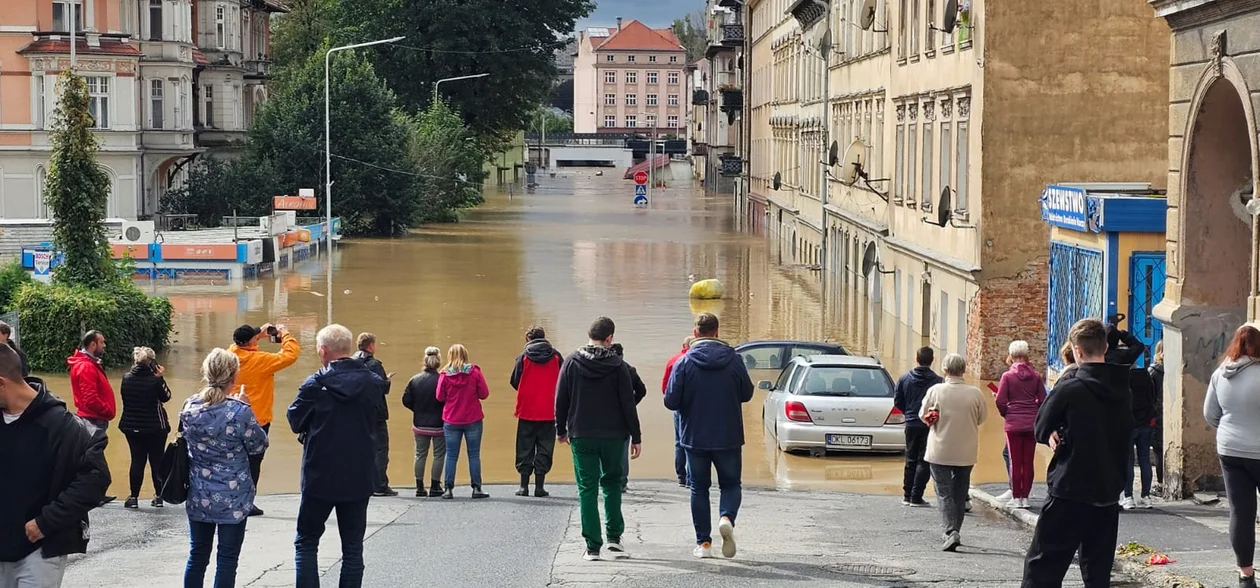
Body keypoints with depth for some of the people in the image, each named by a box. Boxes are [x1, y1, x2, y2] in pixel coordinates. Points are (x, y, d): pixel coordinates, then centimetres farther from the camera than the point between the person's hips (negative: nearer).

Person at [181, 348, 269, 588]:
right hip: (233, 498, -4)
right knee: (227, 559, 4)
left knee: (197, 556, 14)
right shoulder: (239, 411, -19)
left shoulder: (190, 407, -4)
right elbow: (258, 445, -6)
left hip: (198, 496, 4)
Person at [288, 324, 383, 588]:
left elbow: (295, 422, -3)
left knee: (306, 542, 10)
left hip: (320, 477, -3)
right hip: (360, 478, 3)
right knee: (353, 547, 10)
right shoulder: (373, 383, -3)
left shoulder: (315, 384, -12)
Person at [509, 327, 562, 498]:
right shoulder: (556, 357, 0)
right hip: (549, 412, 1)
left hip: (527, 411, 0)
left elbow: (514, 381, 0)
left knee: (525, 449, 8)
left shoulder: (523, 357, -3)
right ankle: (539, 486, 1)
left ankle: (524, 486, 6)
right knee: (544, 448, 5)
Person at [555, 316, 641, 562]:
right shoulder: (618, 366, -5)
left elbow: (560, 400, 2)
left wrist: (561, 429, 14)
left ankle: (593, 546, -1)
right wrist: (635, 437, 1)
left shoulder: (571, 362, -1)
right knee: (612, 483, 16)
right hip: (613, 435, 0)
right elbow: (628, 404, -5)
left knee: (587, 488, 3)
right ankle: (614, 538, 10)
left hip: (581, 436, 0)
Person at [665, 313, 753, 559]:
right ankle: (727, 517, -16)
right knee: (730, 484, 13)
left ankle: (703, 542, 9)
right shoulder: (734, 360, -5)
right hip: (728, 437, 0)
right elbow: (747, 393, 5)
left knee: (699, 488, 11)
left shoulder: (684, 362, -9)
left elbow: (671, 401, -10)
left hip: (695, 438, 0)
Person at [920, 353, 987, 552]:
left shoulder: (935, 390, -12)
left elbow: (923, 415, -1)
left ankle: (951, 531, -14)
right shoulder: (975, 393, -9)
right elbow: (982, 418, 3)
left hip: (940, 451, -2)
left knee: (944, 493, 2)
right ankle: (956, 531, 23)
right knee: (960, 493, 16)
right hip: (966, 452, 2)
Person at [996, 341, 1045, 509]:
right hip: (1032, 423, 2)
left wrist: (1005, 413, 9)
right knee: (1028, 462, 8)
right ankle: (1025, 496, 10)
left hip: (1014, 424, -2)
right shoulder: (1035, 376, 0)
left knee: (1015, 462, 4)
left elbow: (1000, 401, -10)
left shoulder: (1007, 376, -8)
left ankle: (1016, 497, 6)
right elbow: (1042, 400, 1)